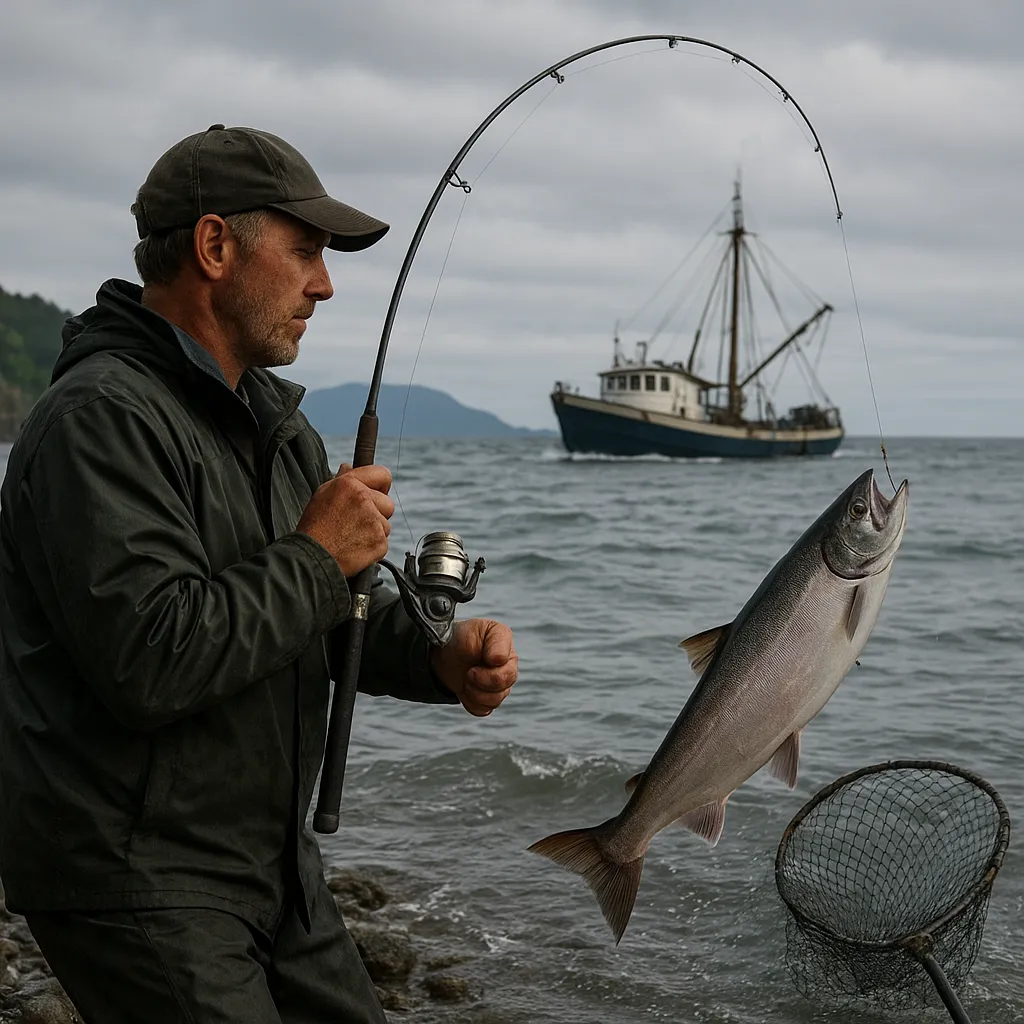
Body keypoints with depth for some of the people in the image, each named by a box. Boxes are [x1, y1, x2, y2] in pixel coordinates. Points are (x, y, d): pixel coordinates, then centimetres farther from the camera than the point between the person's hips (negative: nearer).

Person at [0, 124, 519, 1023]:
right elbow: (148, 660, -30)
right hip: (132, 875, -9)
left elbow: (339, 613, 15)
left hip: (274, 862, 10)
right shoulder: (103, 418, -20)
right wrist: (315, 558, -18)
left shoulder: (272, 418, 13)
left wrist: (441, 655, -6)